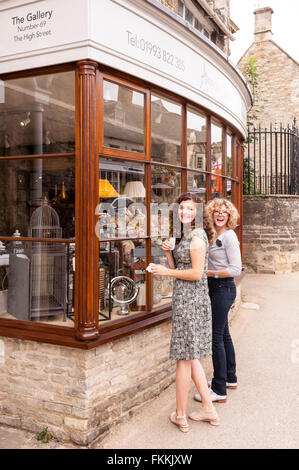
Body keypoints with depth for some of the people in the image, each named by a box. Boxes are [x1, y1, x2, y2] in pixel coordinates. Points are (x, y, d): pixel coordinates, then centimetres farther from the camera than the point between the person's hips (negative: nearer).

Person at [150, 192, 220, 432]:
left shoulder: (196, 236, -13)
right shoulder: (185, 236, 16)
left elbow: (196, 273, -19)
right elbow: (178, 269, 15)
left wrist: (166, 271, -12)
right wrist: (168, 252, -1)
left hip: (191, 301, -10)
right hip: (185, 299, 10)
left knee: (184, 358, 0)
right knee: (190, 357, 16)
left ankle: (180, 416, 13)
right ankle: (209, 409, 24)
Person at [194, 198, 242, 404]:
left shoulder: (229, 236, -14)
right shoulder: (214, 235, 11)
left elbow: (236, 269, -19)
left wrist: (209, 273, -19)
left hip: (224, 289, -9)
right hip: (216, 288, 9)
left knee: (217, 337, -6)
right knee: (224, 335, 18)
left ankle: (219, 390, 3)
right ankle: (230, 378, 34)